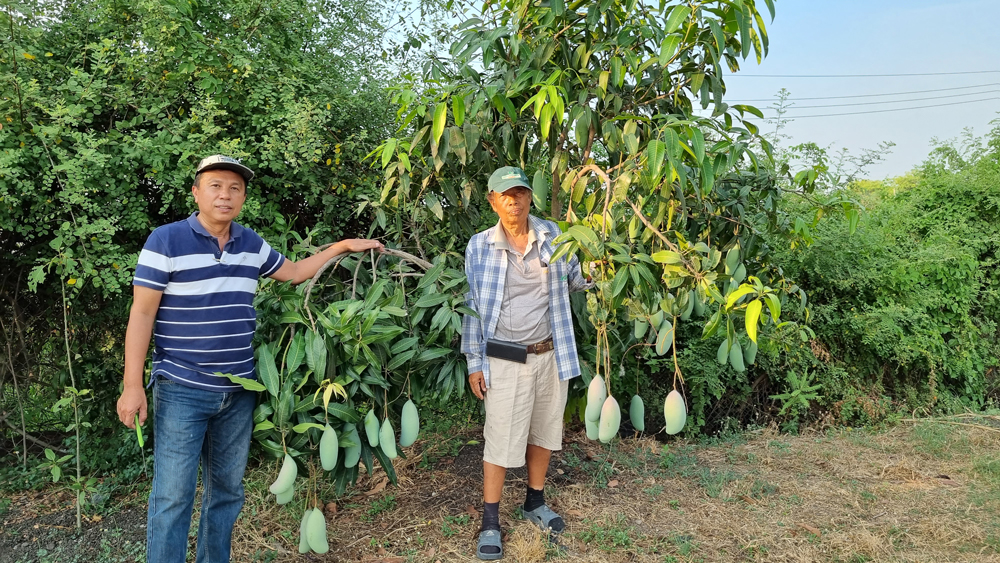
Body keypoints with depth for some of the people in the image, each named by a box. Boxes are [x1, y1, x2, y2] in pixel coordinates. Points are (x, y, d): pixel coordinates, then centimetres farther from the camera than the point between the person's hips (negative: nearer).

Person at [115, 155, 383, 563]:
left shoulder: (251, 244, 6)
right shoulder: (166, 241, -10)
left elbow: (294, 272, 22)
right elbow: (142, 314, -10)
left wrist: (343, 246, 16)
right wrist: (133, 386, -14)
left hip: (239, 391, 5)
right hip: (182, 391, -5)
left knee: (227, 490, 15)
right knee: (173, 495, -2)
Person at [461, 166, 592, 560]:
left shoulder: (552, 236, 0)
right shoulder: (480, 246, -6)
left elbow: (576, 278, 11)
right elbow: (472, 306, -3)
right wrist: (474, 362, -4)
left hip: (550, 354, 3)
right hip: (505, 360, -3)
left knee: (544, 430, 16)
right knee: (500, 438, 1)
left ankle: (535, 502, 36)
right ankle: (490, 522, 17)